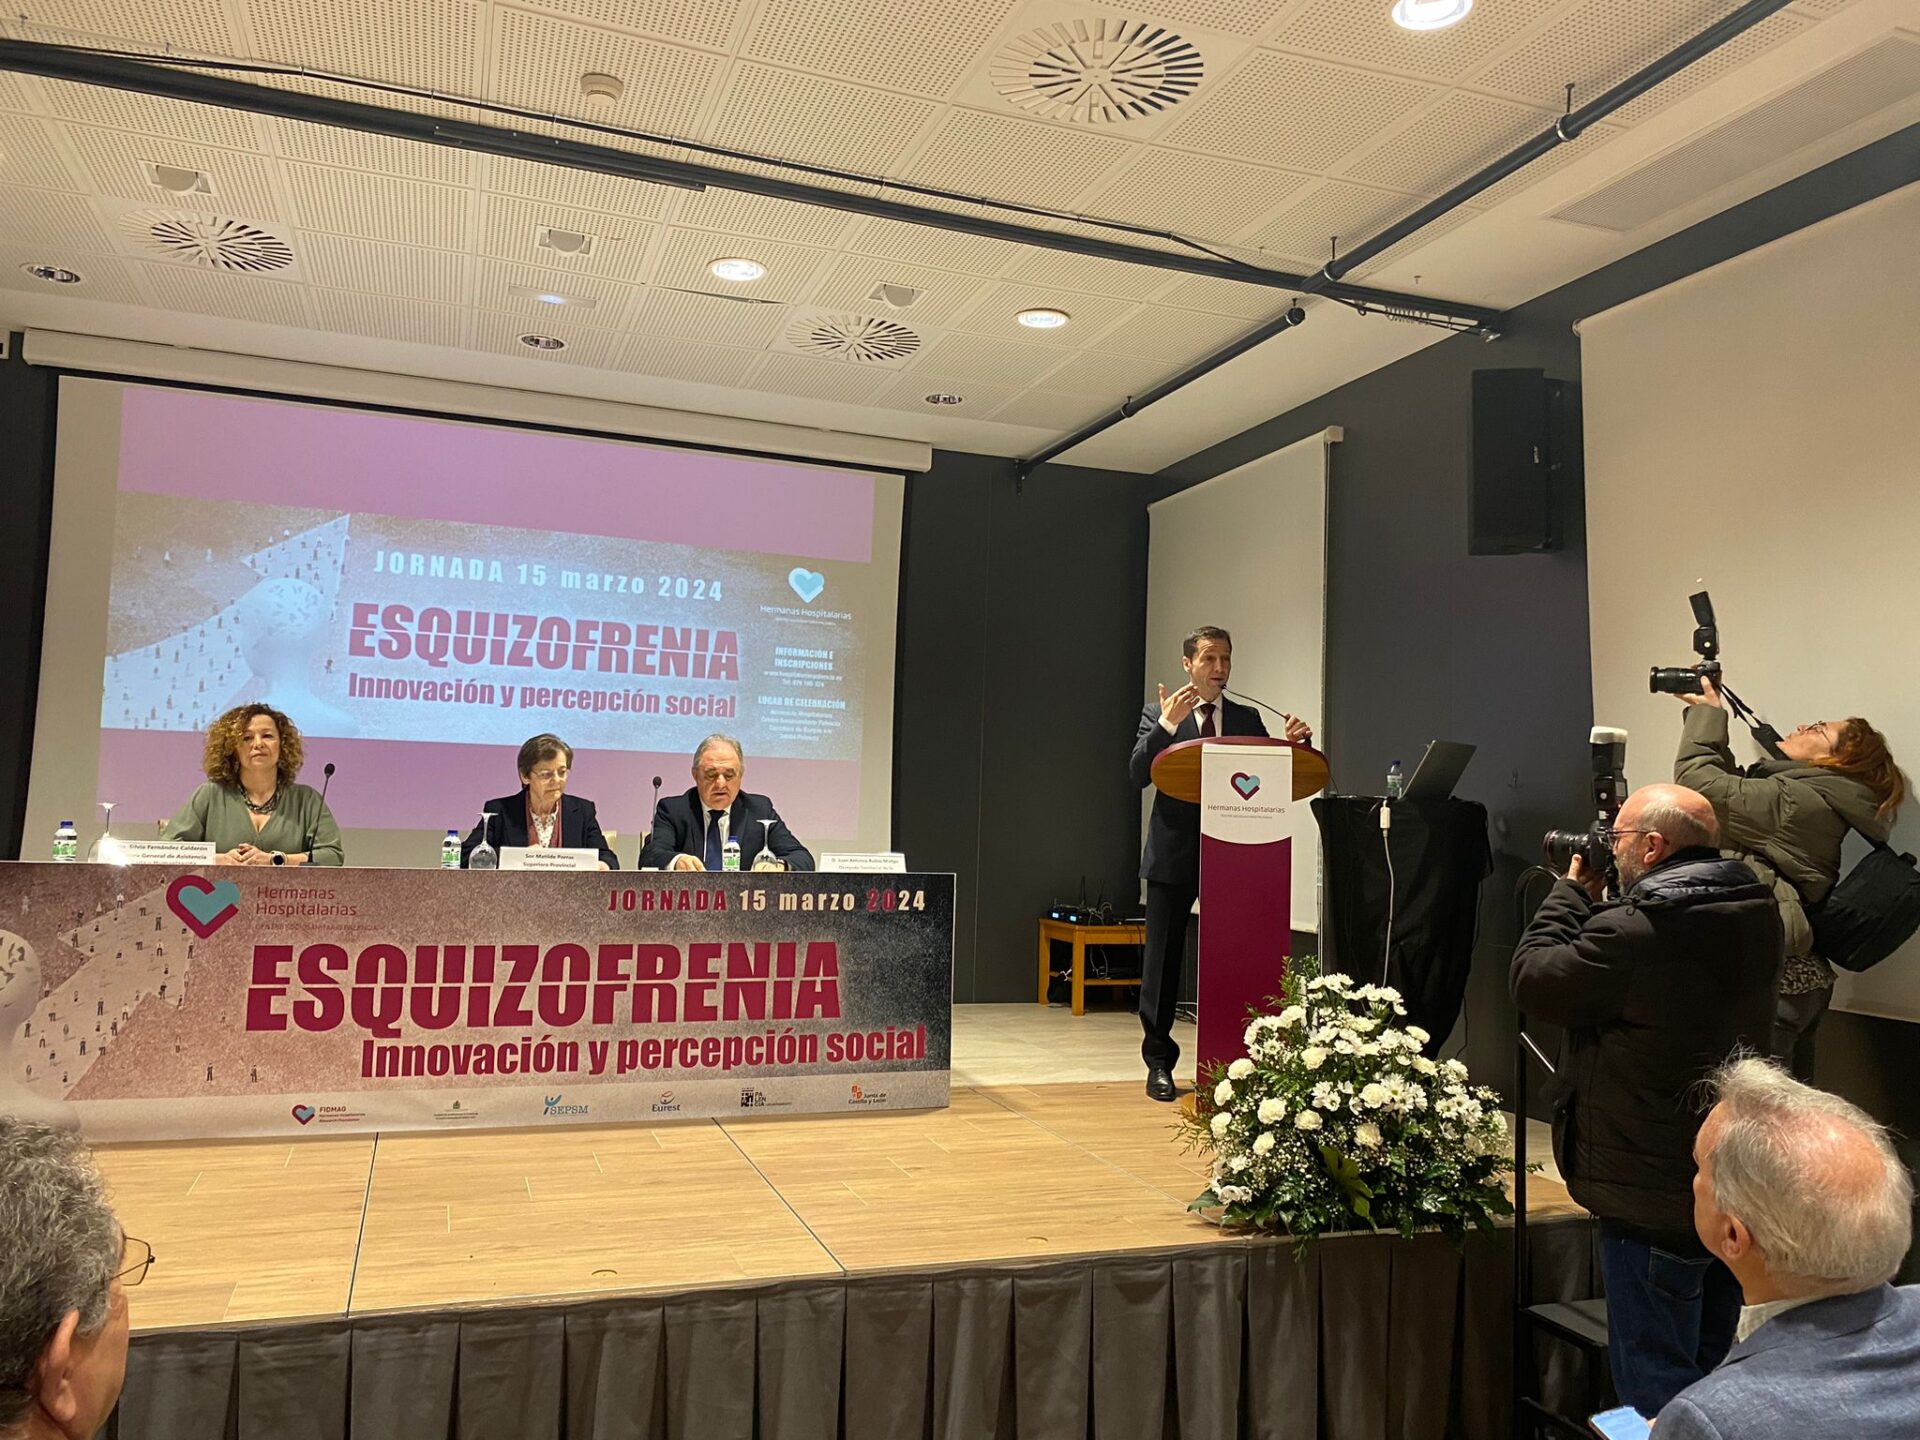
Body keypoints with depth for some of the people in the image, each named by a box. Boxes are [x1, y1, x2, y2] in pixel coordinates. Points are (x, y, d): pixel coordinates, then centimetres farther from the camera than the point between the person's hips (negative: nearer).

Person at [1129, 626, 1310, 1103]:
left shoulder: (1247, 718, 11)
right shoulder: (1159, 714, 3)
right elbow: (1139, 774, -9)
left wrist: (1295, 744, -12)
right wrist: (1167, 724, -21)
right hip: (1173, 853, -2)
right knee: (1163, 959, 4)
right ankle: (1159, 1062, 14)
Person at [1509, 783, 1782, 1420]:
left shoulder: (1635, 932, -26)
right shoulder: (1755, 912, 2)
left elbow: (1534, 980, -13)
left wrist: (1571, 891, -2)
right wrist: (1596, 902, 7)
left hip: (1653, 1198, -9)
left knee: (1655, 1385, 5)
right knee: (1711, 1371, 23)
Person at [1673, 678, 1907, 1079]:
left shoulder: (1796, 800, -17)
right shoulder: (1823, 802, 12)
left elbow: (1696, 778, -17)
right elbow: (1734, 786, 18)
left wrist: (1708, 712, -2)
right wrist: (1708, 714, 12)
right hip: (1798, 974, 10)